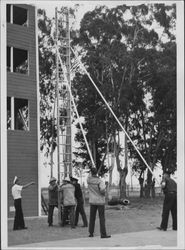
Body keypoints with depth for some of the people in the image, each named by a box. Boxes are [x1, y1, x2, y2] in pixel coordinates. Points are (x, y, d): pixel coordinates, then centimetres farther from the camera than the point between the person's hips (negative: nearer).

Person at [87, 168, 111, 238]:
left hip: (92, 201, 4)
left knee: (92, 217, 11)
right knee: (102, 218, -2)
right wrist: (103, 193, -7)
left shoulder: (88, 179, -3)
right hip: (100, 201, -4)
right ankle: (103, 234, -6)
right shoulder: (100, 181, -17)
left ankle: (91, 233, 12)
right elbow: (102, 190, -27)